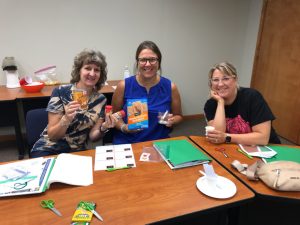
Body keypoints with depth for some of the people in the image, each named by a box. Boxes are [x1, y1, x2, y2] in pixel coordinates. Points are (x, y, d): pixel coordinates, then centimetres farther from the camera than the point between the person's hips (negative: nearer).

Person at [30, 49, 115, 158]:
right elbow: (51, 135, -12)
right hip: (49, 150, -3)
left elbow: (92, 136, -2)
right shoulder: (60, 92, -14)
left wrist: (103, 128, -23)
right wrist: (66, 119, -31)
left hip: (77, 152, 3)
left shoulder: (101, 100, -4)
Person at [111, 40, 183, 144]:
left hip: (159, 143, 2)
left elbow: (178, 116, 11)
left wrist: (172, 121, -8)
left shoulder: (170, 87, -2)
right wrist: (123, 127, -11)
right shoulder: (123, 86, -5)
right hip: (126, 143, -1)